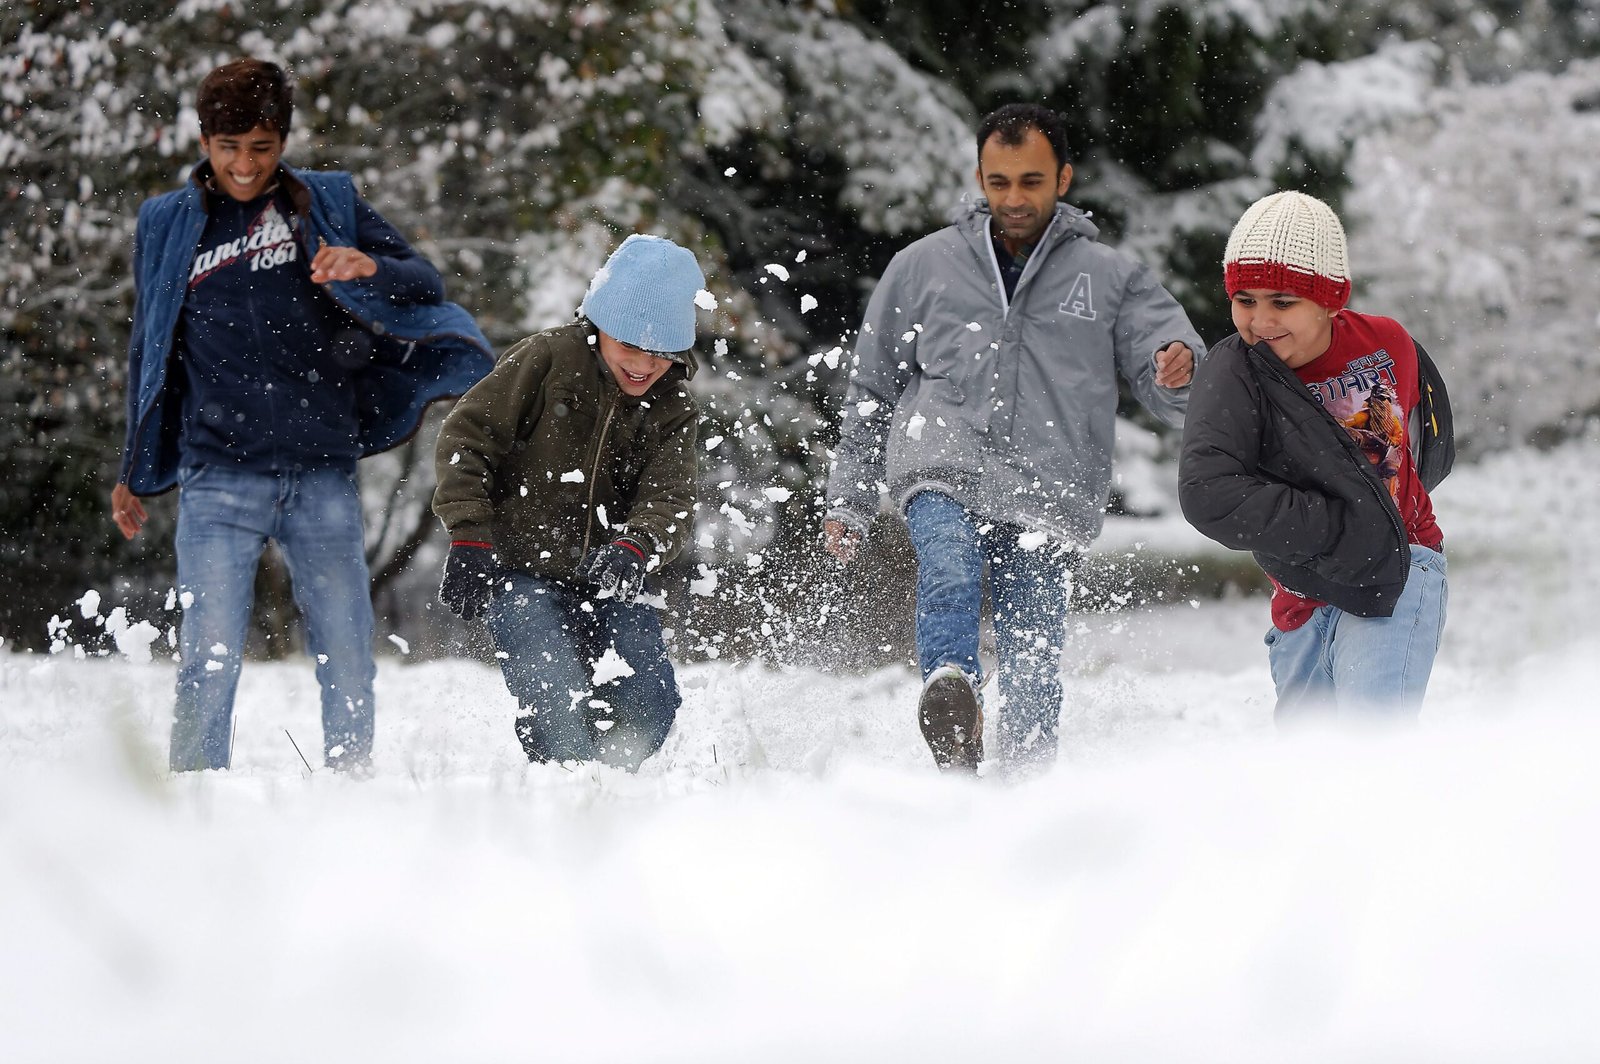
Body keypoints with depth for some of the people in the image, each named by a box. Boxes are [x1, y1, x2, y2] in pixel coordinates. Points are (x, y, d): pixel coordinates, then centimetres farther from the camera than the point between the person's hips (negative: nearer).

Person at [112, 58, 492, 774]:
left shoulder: (327, 204, 10)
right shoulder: (167, 226, 12)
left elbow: (426, 284, 4)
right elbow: (151, 355, 22)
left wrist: (368, 267, -19)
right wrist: (135, 473, 24)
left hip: (323, 473, 0)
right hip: (219, 478, 0)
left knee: (346, 655, 1)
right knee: (210, 655, -10)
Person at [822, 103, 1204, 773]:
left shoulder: (1112, 278, 13)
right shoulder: (923, 268, 17)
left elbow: (1175, 399, 5)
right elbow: (872, 391, 25)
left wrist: (1180, 369, -20)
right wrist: (848, 502, 22)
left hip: (1048, 498, 0)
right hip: (942, 472, 0)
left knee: (1034, 666, -4)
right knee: (950, 575, -31)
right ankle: (950, 683, -53)